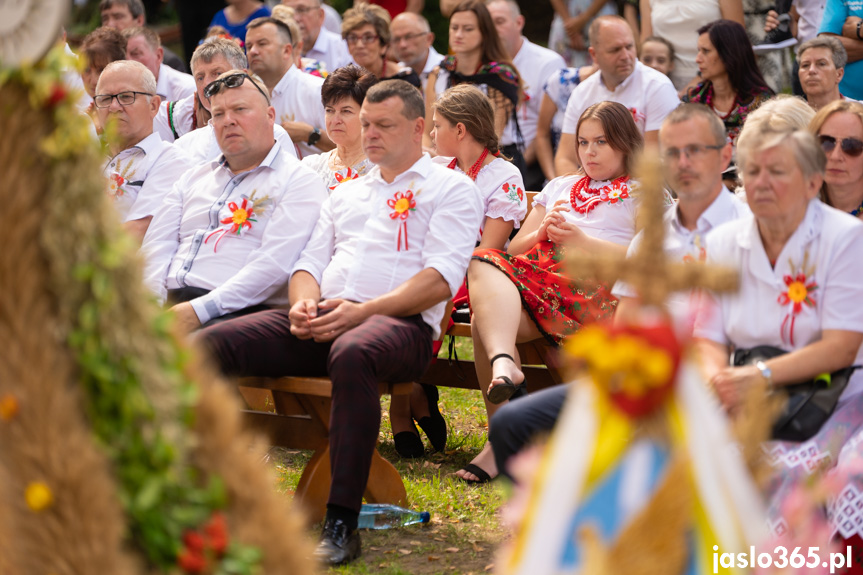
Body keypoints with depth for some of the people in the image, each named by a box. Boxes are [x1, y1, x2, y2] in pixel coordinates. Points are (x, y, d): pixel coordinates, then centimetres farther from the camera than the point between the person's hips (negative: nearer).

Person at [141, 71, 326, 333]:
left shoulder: (300, 181, 5)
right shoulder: (193, 178, 27)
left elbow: (274, 265, -10)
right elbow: (156, 247, 16)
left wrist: (199, 310, -19)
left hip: (237, 312, -5)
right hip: (170, 305, 5)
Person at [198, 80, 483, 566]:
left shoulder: (451, 188, 10)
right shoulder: (346, 193, 31)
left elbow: (442, 278, -4)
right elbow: (311, 261, 24)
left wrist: (363, 310, -17)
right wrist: (305, 303, -2)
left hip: (401, 323, -6)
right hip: (323, 321, 6)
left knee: (353, 354, -43)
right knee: (209, 344, -17)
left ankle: (342, 524, -40)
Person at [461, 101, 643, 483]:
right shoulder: (560, 187, 35)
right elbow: (514, 249, 27)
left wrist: (582, 241, -9)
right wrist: (543, 231, 5)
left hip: (600, 291, -5)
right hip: (537, 275, 5)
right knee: (484, 265, -31)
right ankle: (503, 363, -50)